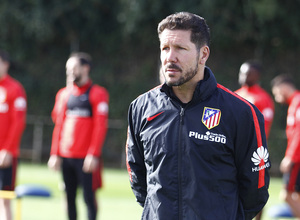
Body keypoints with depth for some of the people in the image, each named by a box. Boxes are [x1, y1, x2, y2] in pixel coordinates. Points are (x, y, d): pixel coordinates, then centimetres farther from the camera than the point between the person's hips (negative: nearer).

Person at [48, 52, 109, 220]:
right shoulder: (64, 94, 13)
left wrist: (93, 154, -15)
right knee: (70, 197, 8)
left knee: (89, 197, -4)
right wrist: (55, 154, 8)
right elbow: (59, 126, 15)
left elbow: (100, 127, -9)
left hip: (87, 159, -6)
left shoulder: (98, 93, -3)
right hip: (65, 156, 6)